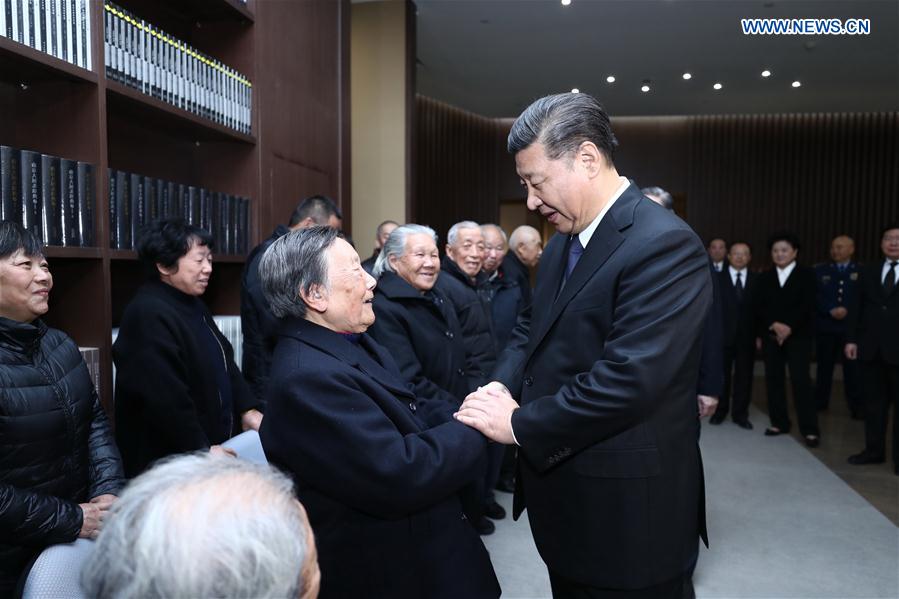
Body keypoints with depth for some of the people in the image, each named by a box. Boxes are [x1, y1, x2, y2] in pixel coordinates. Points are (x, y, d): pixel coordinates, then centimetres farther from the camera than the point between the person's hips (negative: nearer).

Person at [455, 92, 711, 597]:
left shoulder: (663, 244, -21)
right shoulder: (563, 242, 8)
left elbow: (628, 379, -28)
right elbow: (532, 329, 15)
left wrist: (519, 425, -20)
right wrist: (504, 386, -5)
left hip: (627, 513, -8)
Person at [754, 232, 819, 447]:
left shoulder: (807, 274, 4)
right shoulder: (765, 277, 12)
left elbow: (807, 305, -6)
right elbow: (757, 306, 4)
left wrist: (789, 326, -16)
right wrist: (774, 324, -9)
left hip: (798, 335, -3)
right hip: (770, 335, 3)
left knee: (801, 380, -8)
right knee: (774, 379, 4)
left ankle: (810, 429, -3)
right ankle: (779, 422, 14)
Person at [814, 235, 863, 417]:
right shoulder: (820, 271, 7)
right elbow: (815, 296, -1)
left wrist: (847, 310, -14)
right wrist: (831, 311, -14)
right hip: (825, 326, 2)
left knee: (853, 367, -1)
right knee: (824, 365, 10)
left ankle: (857, 407, 6)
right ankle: (820, 402, 19)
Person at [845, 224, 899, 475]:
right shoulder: (869, 271, 10)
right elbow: (857, 307, 9)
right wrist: (851, 339, 2)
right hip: (871, 347, 4)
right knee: (874, 402, 11)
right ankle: (874, 450, 21)